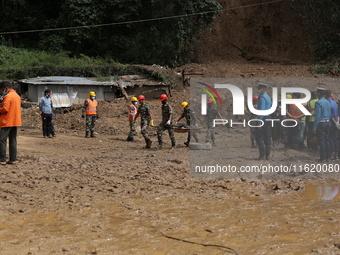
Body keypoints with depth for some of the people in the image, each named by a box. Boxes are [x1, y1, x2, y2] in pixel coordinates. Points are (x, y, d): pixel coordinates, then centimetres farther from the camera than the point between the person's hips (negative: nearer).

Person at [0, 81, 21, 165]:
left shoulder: (8, 96, -13)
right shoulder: (17, 96, 15)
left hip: (7, 122, -9)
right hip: (16, 121, 9)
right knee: (13, 140, 10)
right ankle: (13, 159, 9)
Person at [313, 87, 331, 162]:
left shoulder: (318, 103, -14)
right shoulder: (328, 102, 10)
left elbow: (318, 115, -17)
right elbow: (330, 114, 13)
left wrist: (314, 126, -15)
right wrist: (328, 121, 18)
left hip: (321, 123, -7)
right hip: (328, 122, 7)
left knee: (321, 140, -3)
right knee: (327, 140, 12)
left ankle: (323, 157, -3)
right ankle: (327, 156, 15)